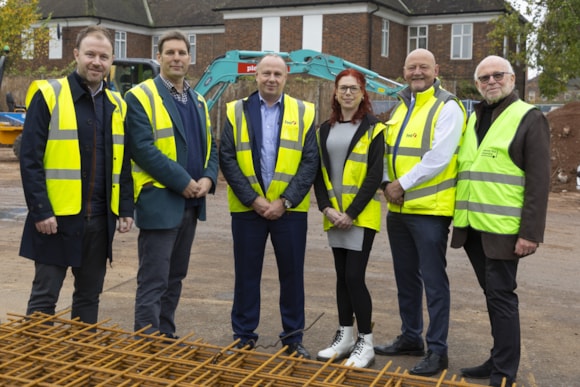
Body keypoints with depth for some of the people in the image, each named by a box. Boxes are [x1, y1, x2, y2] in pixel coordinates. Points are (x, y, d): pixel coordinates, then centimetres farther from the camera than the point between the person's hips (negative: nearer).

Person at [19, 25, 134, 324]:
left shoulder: (117, 105, 10)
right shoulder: (48, 95, -6)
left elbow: (124, 163, 13)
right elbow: (29, 159, -9)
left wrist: (126, 208, 6)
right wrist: (40, 211, -15)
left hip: (100, 219, 5)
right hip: (57, 217, -5)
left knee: (89, 295, 14)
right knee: (44, 295, 5)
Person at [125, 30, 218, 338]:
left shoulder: (197, 101, 15)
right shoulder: (140, 96, -8)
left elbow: (210, 145, 14)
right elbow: (143, 149, -18)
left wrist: (208, 178, -6)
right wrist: (183, 181, -19)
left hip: (191, 202, 7)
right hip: (159, 200, -7)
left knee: (175, 277, 15)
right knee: (153, 281, -3)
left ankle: (166, 338, 27)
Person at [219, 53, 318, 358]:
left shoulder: (303, 113, 3)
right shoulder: (236, 111, 3)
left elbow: (310, 162, -2)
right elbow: (227, 159, -3)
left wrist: (285, 201, -12)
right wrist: (253, 199, -12)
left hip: (290, 209, 0)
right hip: (247, 208, 0)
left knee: (292, 274, 7)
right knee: (247, 274, 8)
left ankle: (293, 339, 21)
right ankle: (244, 338, 22)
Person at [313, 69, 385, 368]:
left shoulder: (373, 129, -3)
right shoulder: (325, 129, 11)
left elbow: (375, 176, -9)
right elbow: (318, 172, 9)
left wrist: (351, 212, -15)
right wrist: (327, 208, -5)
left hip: (361, 215, -5)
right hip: (334, 216, 5)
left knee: (354, 277, -8)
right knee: (342, 276, 11)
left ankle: (365, 343, 5)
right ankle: (345, 337, 21)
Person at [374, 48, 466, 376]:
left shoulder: (447, 107, -9)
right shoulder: (402, 106, 16)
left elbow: (438, 157, -19)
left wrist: (403, 184, -15)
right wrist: (388, 183, 0)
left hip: (429, 208, -8)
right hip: (398, 208, 8)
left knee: (433, 280, -2)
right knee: (406, 277, 16)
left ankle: (437, 350, 8)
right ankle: (410, 338, 29)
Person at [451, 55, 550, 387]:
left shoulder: (529, 118, -4)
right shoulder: (474, 120, 16)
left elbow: (539, 181, -10)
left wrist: (531, 232, -16)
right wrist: (459, 217, 14)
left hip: (502, 229, -6)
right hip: (472, 227, 7)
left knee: (501, 296, -3)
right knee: (493, 294, 15)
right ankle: (498, 360, 26)